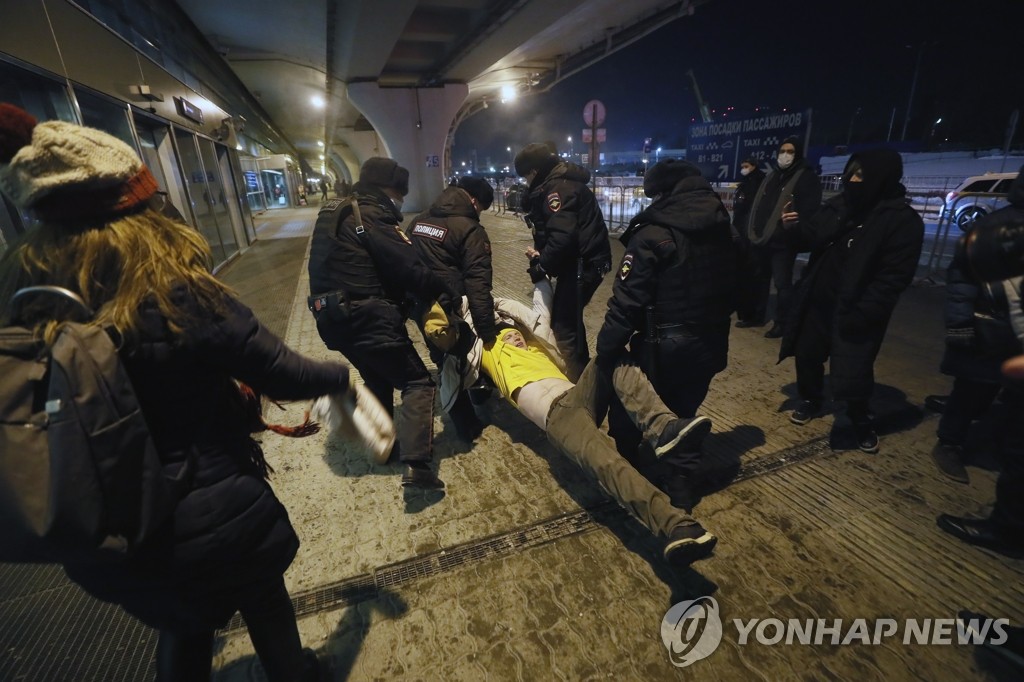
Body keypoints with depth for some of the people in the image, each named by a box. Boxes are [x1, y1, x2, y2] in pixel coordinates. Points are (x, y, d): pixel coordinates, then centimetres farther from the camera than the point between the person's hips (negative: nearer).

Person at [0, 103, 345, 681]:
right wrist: (344, 375, 0)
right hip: (212, 520, -4)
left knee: (184, 628, 31)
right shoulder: (176, 293, -27)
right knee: (264, 607, 26)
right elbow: (281, 373, -19)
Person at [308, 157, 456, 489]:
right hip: (368, 319, -9)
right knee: (417, 383, -3)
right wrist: (448, 293, -5)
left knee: (378, 380, 26)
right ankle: (416, 465, -13)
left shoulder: (333, 213, 17)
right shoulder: (372, 218, -12)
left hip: (333, 317, 9)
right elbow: (412, 271, -16)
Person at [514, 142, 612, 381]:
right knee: (569, 319, 19)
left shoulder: (559, 188, -16)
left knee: (564, 325, -9)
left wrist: (541, 267, -15)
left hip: (582, 264, -11)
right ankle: (582, 374, 33)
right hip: (582, 262, 11)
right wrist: (541, 254, 5)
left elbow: (562, 237, -27)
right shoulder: (560, 182, 17)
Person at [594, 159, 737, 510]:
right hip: (710, 345, 7)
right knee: (683, 415, 22)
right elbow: (730, 289, 16)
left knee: (629, 416, 13)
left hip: (663, 349, -7)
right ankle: (680, 490, 32)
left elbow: (626, 301, -21)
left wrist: (606, 352, -15)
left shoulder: (654, 233, -17)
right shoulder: (721, 227, 6)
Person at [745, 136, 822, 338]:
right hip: (761, 239, 7)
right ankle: (757, 315, 28)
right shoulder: (772, 176, 18)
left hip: (783, 241, -7)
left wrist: (794, 229, -29)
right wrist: (752, 231, 12)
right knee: (760, 278, 15)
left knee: (782, 283, -2)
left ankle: (781, 323, 6)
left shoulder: (806, 177, -3)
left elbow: (809, 211, -13)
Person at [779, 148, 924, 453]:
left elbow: (893, 277, -16)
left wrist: (861, 313, -23)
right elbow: (815, 241, 8)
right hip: (818, 300, 6)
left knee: (852, 371, 0)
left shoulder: (903, 220, -12)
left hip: (854, 311, -5)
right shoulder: (838, 205, 5)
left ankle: (861, 421, 28)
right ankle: (810, 401, 40)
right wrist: (798, 227, -13)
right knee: (806, 353, 15)